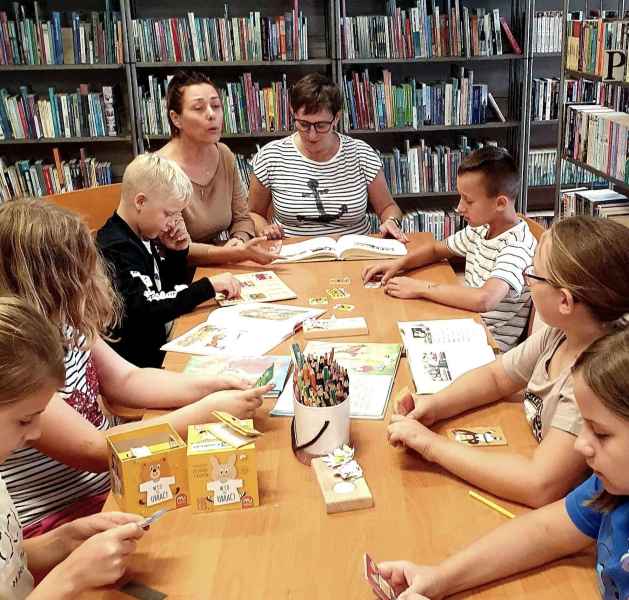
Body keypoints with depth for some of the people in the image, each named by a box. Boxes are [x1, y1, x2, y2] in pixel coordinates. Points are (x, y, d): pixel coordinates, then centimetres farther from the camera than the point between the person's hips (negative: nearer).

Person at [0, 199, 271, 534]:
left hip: (111, 479, 7)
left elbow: (126, 381, 8)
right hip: (59, 518, -7)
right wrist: (208, 410, -22)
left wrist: (211, 385, -8)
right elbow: (95, 451, -24)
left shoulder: (61, 324, -3)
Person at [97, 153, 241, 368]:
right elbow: (146, 308, -31)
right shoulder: (116, 249, -21)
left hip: (162, 343, 9)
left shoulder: (144, 237, 7)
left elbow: (171, 286, 18)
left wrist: (178, 252, 0)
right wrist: (209, 286, -27)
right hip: (138, 362, -8)